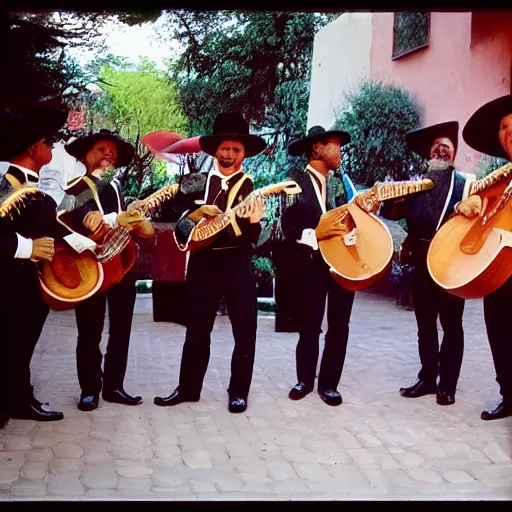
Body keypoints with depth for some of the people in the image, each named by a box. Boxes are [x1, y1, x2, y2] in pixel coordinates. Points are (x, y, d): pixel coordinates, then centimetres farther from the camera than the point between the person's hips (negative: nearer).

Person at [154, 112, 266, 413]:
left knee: (245, 330, 2)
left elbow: (252, 239, -7)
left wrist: (254, 221, -28)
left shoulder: (251, 187, 1)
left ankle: (239, 392, 15)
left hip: (238, 262, -2)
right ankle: (188, 388, 22)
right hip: (204, 261, 2)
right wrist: (196, 213, -11)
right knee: (197, 328, 11)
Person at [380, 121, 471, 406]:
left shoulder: (465, 184, 6)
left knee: (451, 324, 1)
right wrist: (387, 197, -12)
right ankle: (428, 378, 19)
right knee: (425, 324, 9)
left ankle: (448, 385, 7)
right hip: (422, 260, 4)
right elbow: (392, 212, 8)